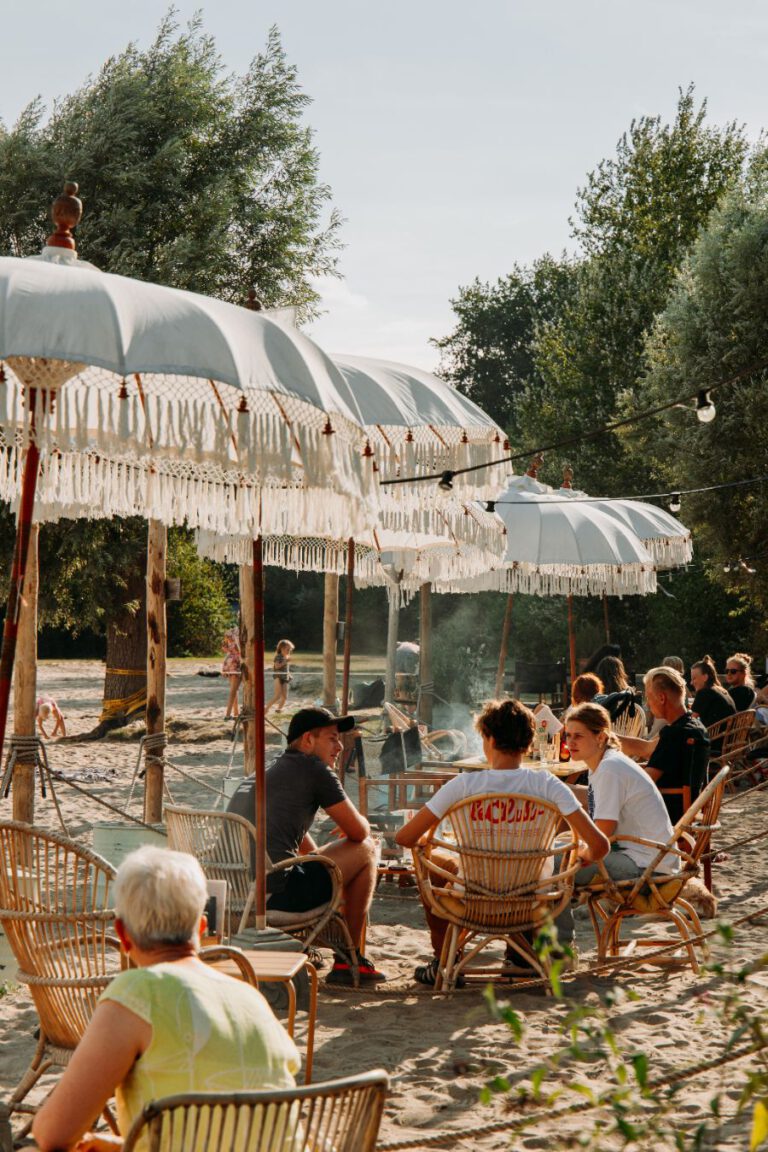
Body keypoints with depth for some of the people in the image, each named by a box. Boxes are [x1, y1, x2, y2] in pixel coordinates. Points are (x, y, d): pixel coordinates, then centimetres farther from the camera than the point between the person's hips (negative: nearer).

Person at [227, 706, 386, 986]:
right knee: (365, 850, 10)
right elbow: (359, 832, 4)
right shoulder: (313, 769, 0)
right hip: (276, 895, -9)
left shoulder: (260, 773, 27)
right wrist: (362, 822, 25)